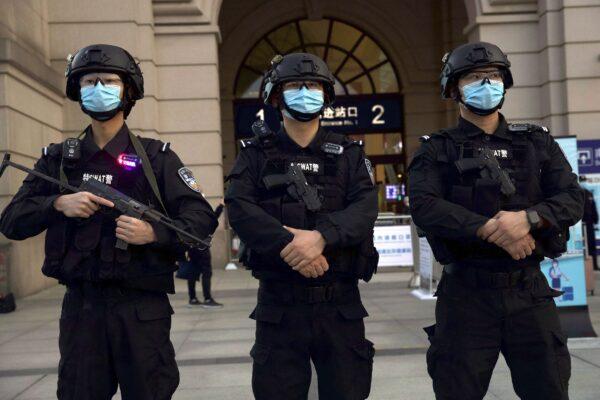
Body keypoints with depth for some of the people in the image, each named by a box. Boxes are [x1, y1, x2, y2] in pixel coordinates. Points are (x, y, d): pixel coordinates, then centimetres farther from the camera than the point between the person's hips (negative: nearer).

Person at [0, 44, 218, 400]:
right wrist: (57, 204, -12)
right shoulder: (58, 159, 8)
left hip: (143, 307, -2)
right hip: (81, 306, 2)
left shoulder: (157, 157, 0)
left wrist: (154, 233, -22)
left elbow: (203, 218, -4)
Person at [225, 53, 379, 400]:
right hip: (279, 305, -1)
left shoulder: (349, 154, 9)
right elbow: (240, 209, -10)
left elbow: (365, 208, -8)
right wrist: (288, 244, -24)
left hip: (340, 304, 1)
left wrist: (322, 236, -25)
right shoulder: (257, 154, 6)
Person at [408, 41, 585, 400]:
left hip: (530, 290, 2)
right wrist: (491, 230, -21)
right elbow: (424, 207, -13)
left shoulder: (537, 142, 12)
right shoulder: (437, 150, 4)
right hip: (466, 292, -2)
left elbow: (573, 199, 1)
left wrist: (528, 218, -19)